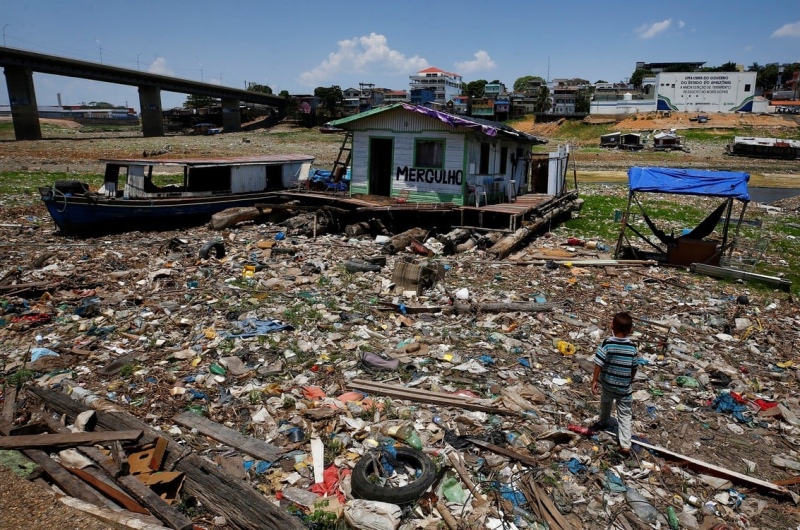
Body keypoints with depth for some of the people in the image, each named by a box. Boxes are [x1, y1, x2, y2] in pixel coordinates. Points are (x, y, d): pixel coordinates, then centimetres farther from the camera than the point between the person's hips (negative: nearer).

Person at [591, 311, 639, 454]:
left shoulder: (607, 344, -19)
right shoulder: (632, 346, -12)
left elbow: (598, 364, -18)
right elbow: (634, 368, -1)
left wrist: (594, 380, -8)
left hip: (608, 383, 1)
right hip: (624, 387, 0)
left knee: (606, 402, 30)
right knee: (625, 415, 8)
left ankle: (603, 422, 53)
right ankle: (625, 444, 3)